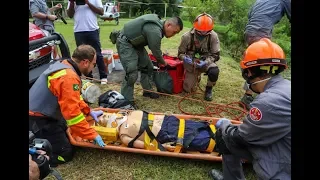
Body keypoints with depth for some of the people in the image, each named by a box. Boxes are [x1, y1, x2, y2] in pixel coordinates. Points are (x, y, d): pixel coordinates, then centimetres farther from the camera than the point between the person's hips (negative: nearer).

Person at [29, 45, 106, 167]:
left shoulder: (63, 66, 2)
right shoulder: (69, 77, -28)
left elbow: (73, 99, 15)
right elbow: (72, 113, -28)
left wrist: (89, 112, 13)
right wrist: (93, 135, -21)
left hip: (40, 114, 9)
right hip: (38, 120, -9)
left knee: (68, 133, 24)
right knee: (65, 154, -2)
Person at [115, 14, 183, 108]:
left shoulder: (159, 23, 1)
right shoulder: (155, 31, -29)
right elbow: (156, 51, -16)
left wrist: (161, 54, 12)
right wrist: (163, 63, 0)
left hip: (135, 43, 10)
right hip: (125, 43, -10)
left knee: (147, 66, 12)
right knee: (132, 74, -16)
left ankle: (147, 91, 27)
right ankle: (127, 100, -4)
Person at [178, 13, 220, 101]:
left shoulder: (213, 36, -16)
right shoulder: (187, 36, -17)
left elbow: (215, 55, -11)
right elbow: (180, 53, -8)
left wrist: (206, 62, -31)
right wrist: (185, 58, -32)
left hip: (206, 62, -1)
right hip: (191, 64, 1)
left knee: (214, 71, -36)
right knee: (187, 89, 1)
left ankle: (209, 89, -4)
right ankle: (196, 76, 36)